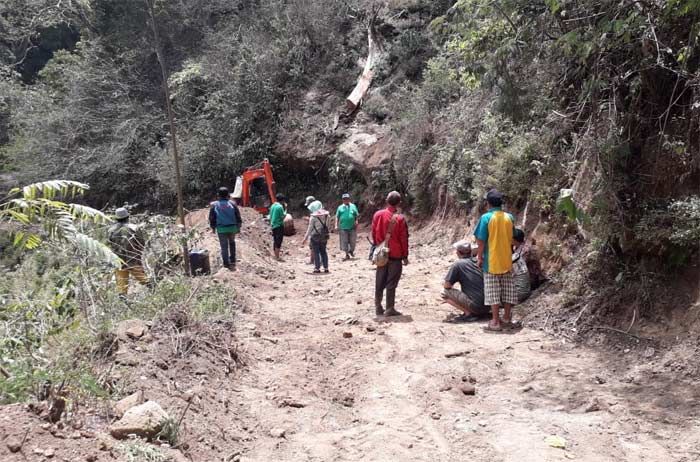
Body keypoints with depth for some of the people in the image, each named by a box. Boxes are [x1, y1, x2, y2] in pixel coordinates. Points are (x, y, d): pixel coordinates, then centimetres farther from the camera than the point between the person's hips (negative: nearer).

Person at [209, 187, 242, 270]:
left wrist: (213, 227, 16)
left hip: (221, 229, -1)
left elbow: (212, 218, 3)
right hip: (232, 228, 1)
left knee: (224, 246, 5)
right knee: (232, 243, 23)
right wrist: (238, 227, 11)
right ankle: (232, 260, 25)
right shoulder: (232, 203, -2)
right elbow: (238, 216, 2)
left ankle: (227, 263, 4)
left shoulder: (214, 205, -2)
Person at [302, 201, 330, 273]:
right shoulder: (326, 215, 3)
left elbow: (310, 228, -9)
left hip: (315, 236, -5)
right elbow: (327, 225, 8)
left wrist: (305, 238, -3)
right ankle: (326, 268, 13)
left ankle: (317, 268, 3)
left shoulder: (313, 217, -12)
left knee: (316, 252, 2)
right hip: (324, 236, 5)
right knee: (324, 252, 12)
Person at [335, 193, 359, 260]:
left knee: (353, 241, 5)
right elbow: (337, 217, 7)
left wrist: (356, 222, -8)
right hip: (343, 228, 0)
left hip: (352, 227, 1)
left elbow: (357, 215, 7)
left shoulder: (353, 206, 9)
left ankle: (351, 251, 31)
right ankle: (347, 254, 12)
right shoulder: (340, 207, 8)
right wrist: (336, 225, -2)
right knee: (344, 242, 0)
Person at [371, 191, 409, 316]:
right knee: (391, 283, 1)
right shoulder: (400, 218, -13)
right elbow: (404, 239, -9)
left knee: (380, 282, 12)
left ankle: (378, 307, 17)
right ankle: (390, 309, 3)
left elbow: (374, 234, 6)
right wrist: (405, 256, 0)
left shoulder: (378, 215, -2)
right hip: (396, 255, -4)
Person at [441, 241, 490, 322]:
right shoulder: (478, 262, 16)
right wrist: (452, 298, 38)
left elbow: (447, 285, -3)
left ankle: (469, 313, -7)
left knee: (444, 293, -1)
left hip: (476, 306, -8)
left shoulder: (458, 264, -4)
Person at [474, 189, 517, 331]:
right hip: (507, 260, 4)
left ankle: (495, 321, 3)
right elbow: (512, 238, 10)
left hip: (491, 261, -4)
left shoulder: (486, 217, -12)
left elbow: (481, 240, -13)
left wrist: (479, 256, -1)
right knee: (507, 290, 12)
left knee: (493, 291, 1)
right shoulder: (509, 217, 1)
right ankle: (507, 318, 20)